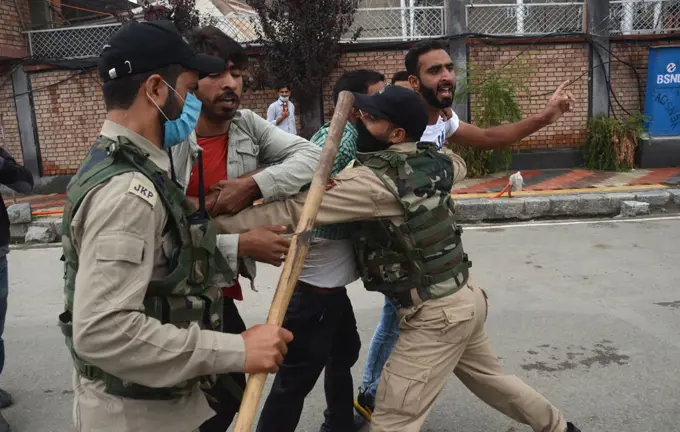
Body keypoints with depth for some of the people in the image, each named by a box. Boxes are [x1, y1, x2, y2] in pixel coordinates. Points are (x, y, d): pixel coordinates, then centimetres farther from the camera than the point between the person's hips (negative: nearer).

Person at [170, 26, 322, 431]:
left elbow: (312, 156, -10)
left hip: (221, 293, 5)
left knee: (230, 390, 21)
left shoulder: (248, 125, -2)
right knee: (219, 399, 9)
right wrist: (241, 245, -29)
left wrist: (253, 183, -24)